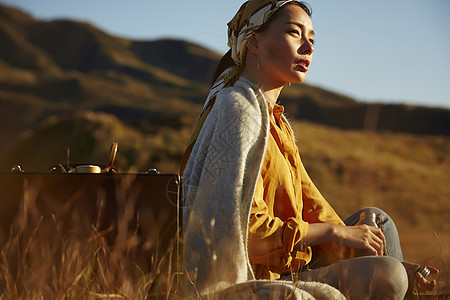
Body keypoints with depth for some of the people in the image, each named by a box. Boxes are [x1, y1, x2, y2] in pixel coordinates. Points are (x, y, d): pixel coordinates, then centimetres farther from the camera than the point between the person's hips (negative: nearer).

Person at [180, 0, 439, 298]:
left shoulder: (277, 121, 15)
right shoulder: (239, 108, -15)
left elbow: (313, 207, 14)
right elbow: (245, 227, -21)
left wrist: (391, 265, 6)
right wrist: (335, 231, -12)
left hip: (285, 269, 10)